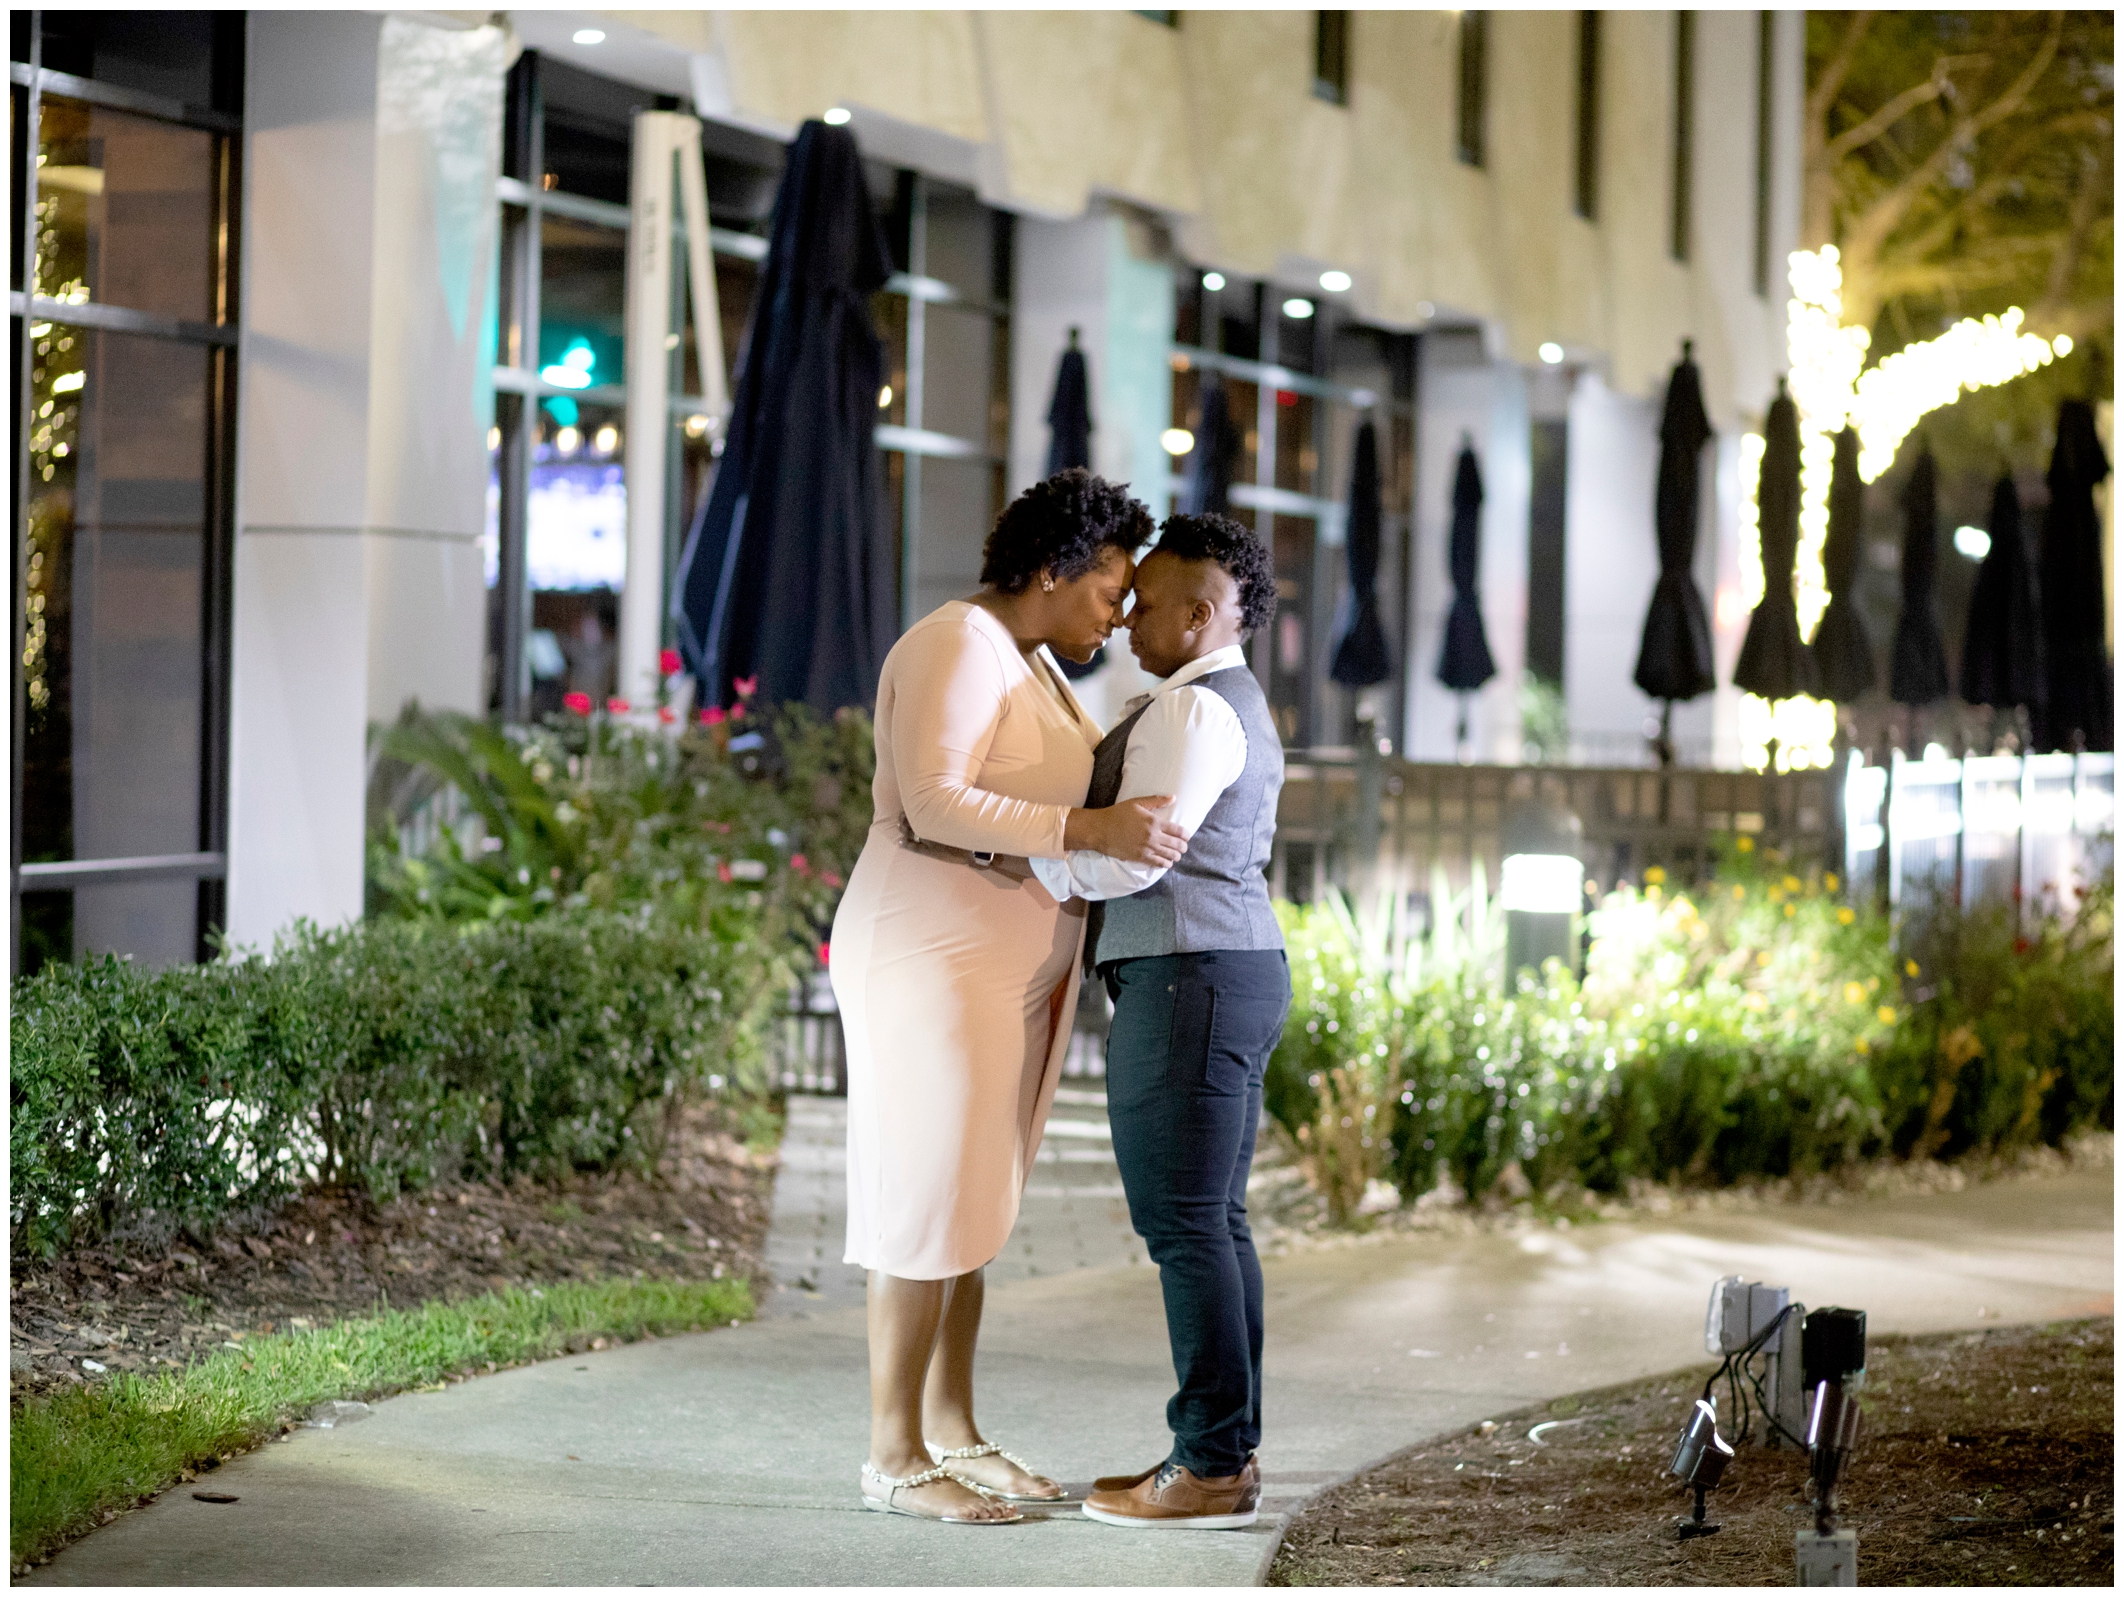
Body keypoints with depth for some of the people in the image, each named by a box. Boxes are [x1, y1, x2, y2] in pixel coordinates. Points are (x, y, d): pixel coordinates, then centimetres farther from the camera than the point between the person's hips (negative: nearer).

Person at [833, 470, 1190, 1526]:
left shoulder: (1032, 664, 15)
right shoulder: (958, 648, -16)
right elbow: (933, 807, -27)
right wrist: (1087, 831, -32)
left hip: (1012, 968, 10)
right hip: (935, 961, -10)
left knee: (973, 1201, 12)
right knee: (930, 1200, -7)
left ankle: (952, 1432, 19)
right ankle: (894, 1458, -3)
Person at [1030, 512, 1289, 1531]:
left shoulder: (1194, 710, -12)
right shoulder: (1236, 708, 21)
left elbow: (1132, 857, -18)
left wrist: (1015, 868, -7)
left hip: (1185, 982, -11)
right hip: (1235, 973, 11)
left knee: (1183, 1222, -9)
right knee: (1212, 1220, 11)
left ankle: (1212, 1471, -8)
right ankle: (1226, 1450, 13)